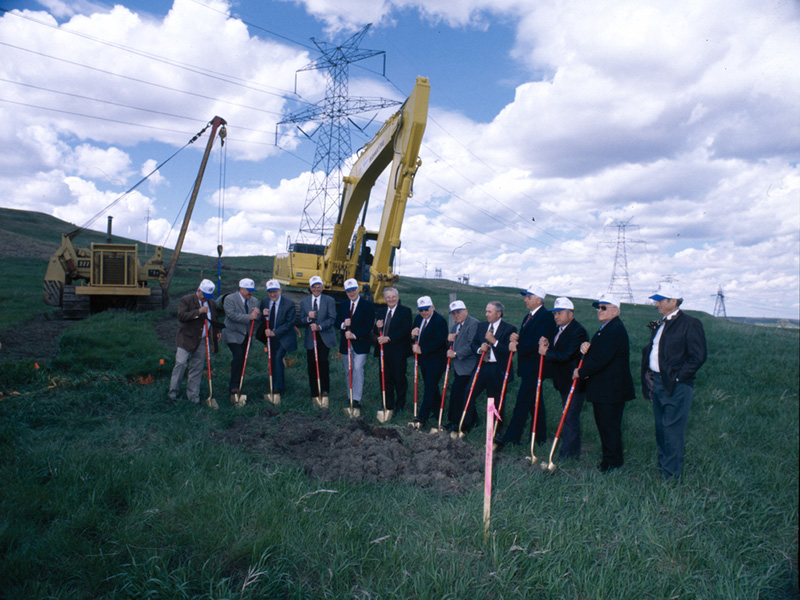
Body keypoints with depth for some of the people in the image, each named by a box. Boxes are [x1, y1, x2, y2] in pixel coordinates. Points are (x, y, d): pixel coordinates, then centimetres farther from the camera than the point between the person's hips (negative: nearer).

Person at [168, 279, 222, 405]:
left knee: (197, 368, 6)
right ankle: (173, 391, 2)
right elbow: (181, 316, -18)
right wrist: (198, 312, -22)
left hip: (202, 341, 4)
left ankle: (193, 395, 14)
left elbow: (215, 320, 24)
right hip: (186, 339, -4)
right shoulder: (186, 300, -4)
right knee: (181, 363, -12)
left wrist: (218, 331, 7)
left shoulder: (212, 304, 12)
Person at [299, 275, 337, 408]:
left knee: (323, 361, -17)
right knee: (312, 365, 4)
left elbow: (332, 318, -7)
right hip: (310, 338, 3)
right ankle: (315, 394, 16)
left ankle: (324, 391, -5)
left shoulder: (329, 301, 2)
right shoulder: (304, 302, 11)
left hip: (325, 337, -3)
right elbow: (301, 320, 7)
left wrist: (319, 326, -19)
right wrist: (308, 318, -15)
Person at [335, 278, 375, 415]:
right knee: (348, 371, 11)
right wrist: (343, 325, -16)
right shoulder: (343, 305, 10)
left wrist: (355, 335, -19)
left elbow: (369, 325, -11)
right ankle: (351, 398, 23)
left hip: (360, 343, -5)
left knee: (358, 369, -15)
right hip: (346, 343, 5)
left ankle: (357, 401, -14)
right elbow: (337, 323, 7)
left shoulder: (367, 305, -5)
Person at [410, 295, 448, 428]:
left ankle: (421, 418, -4)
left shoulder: (440, 321, -17)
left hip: (436, 361, -8)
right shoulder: (418, 318, 8)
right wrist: (412, 334, -12)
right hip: (423, 359, 8)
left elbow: (439, 341, -23)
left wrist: (421, 350, -20)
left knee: (430, 388, -6)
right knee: (431, 386, 19)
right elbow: (416, 337, 13)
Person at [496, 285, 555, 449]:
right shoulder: (529, 316, 17)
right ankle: (540, 437, 25)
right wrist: (517, 338, -3)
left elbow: (538, 342, -24)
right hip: (527, 367, 10)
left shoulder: (546, 316, -15)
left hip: (534, 367, -10)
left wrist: (517, 347, -17)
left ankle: (510, 438, -2)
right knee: (535, 403, 16)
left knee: (522, 403, -7)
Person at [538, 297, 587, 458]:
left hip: (574, 382, -10)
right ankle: (571, 449, 31)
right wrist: (546, 345, -8)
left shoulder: (578, 331, -19)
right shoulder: (560, 329, 12)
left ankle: (568, 453, 5)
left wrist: (547, 352, -16)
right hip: (564, 381, 10)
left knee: (570, 417, -4)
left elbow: (566, 355, -26)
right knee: (567, 416, 18)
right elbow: (557, 351, 11)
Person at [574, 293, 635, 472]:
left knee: (610, 425, -1)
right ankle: (608, 457, 28)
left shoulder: (616, 330, -19)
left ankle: (612, 462, 11)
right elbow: (595, 353, 18)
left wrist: (581, 372, -13)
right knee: (602, 424, 17)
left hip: (611, 389, -10)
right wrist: (586, 348, -5)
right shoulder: (604, 328, 16)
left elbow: (601, 360, -24)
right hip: (601, 388, 10)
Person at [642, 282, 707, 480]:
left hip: (676, 387, -8)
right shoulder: (659, 324, 15)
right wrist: (649, 379, 14)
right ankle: (661, 466, 28)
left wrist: (677, 377, -16)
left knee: (672, 430, -4)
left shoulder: (690, 324, -10)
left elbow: (698, 356, -16)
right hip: (657, 383, 8)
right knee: (661, 429, 16)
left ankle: (671, 476, 6)